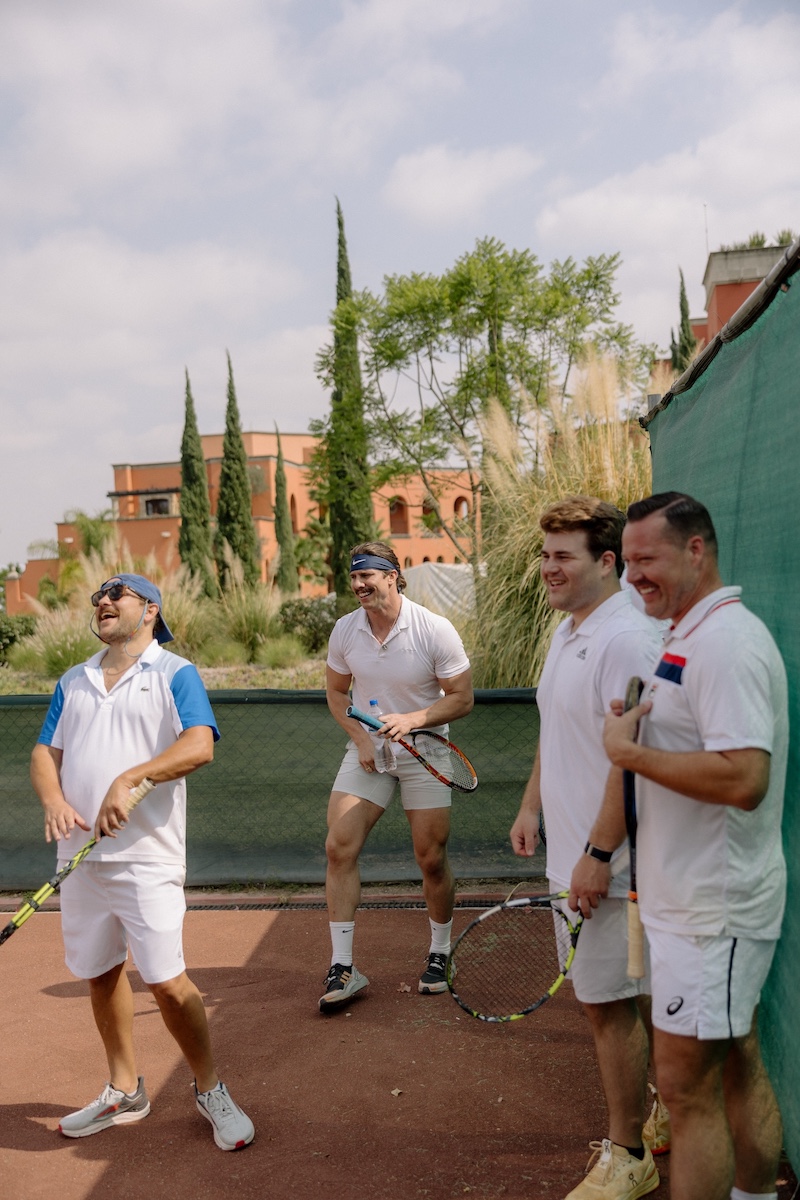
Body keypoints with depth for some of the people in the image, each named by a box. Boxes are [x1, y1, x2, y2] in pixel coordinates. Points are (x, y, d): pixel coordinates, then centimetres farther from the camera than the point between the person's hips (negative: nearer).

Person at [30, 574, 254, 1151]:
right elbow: (45, 753, 12)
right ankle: (124, 1091, 32)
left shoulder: (175, 673, -1)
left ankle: (211, 1089, 14)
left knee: (166, 980, -7)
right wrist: (54, 801, -9)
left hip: (146, 856, -6)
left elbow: (199, 746, -15)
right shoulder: (73, 682, 16)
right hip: (81, 854, 6)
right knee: (100, 974, 14)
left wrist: (129, 779, -23)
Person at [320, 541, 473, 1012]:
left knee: (432, 859, 2)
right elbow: (337, 692, 9)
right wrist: (359, 736, -6)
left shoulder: (436, 630, -16)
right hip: (366, 751, 3)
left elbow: (462, 698, -11)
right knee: (339, 848, -8)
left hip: (423, 754, -3)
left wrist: (412, 719, -25)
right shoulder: (345, 630, -4)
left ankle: (440, 955, 27)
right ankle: (343, 968, 3)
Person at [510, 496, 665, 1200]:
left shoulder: (626, 641, -21)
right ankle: (665, 1112, 37)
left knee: (607, 1002, 1)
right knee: (630, 995, 20)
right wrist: (532, 807, 20)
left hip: (608, 863, -9)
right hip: (573, 852, 9)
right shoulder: (567, 632, 11)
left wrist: (597, 855, -23)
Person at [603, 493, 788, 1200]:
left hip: (711, 914, -10)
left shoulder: (726, 642, -21)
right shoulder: (693, 636, 12)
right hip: (711, 902, 10)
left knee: (689, 1085, 0)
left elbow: (743, 777, -30)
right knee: (739, 1071, 20)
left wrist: (629, 752, -21)